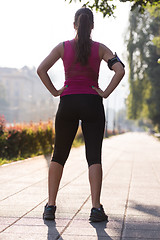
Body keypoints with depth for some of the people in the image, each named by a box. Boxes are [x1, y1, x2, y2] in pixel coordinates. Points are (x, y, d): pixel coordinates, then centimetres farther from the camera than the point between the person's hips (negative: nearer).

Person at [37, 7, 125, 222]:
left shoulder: (63, 47, 2)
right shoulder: (100, 48, 1)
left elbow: (41, 69, -7)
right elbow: (120, 70, -11)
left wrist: (55, 91, 0)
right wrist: (106, 93, -5)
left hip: (68, 102, 1)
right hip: (92, 103, -1)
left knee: (59, 155, 10)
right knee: (94, 156, 0)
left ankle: (50, 206, 8)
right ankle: (96, 208, -8)